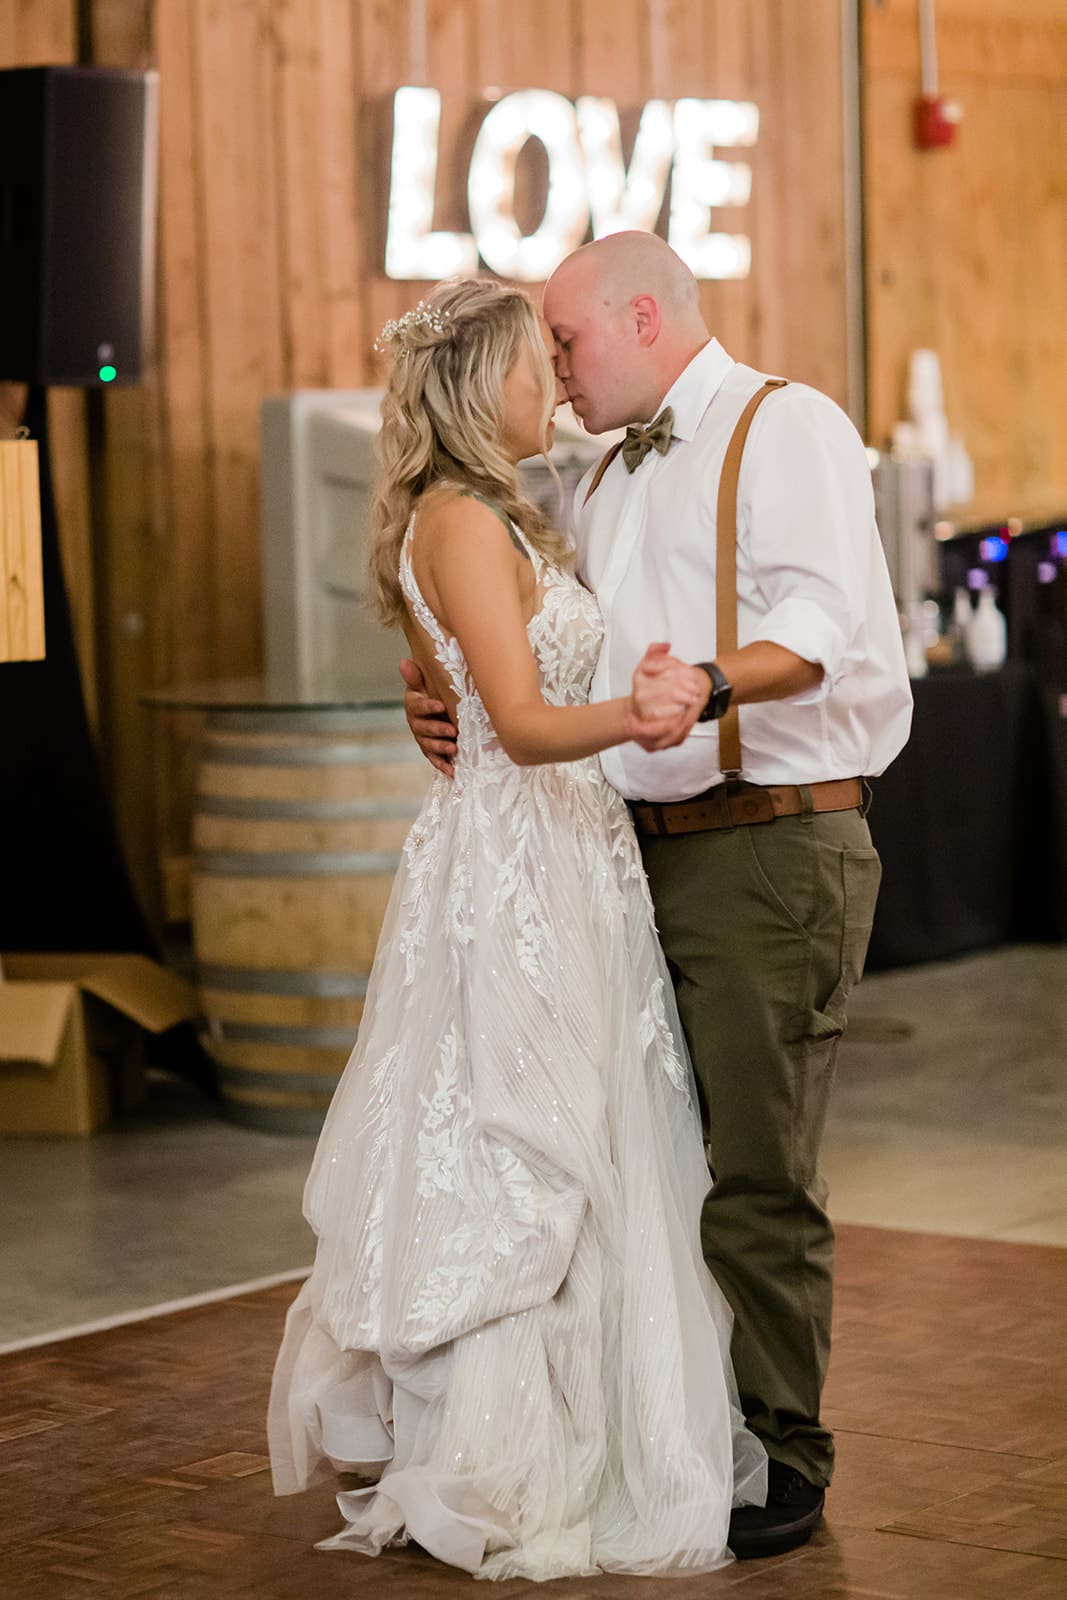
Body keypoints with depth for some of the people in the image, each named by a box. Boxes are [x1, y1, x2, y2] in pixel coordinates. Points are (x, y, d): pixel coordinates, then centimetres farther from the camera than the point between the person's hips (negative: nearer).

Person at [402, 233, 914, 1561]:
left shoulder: (785, 426, -4)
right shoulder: (604, 480, 22)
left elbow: (823, 618, -20)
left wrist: (709, 681, -37)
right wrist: (448, 701, 2)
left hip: (770, 849, -8)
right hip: (639, 851, 8)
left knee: (756, 1173, -6)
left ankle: (779, 1460, 4)